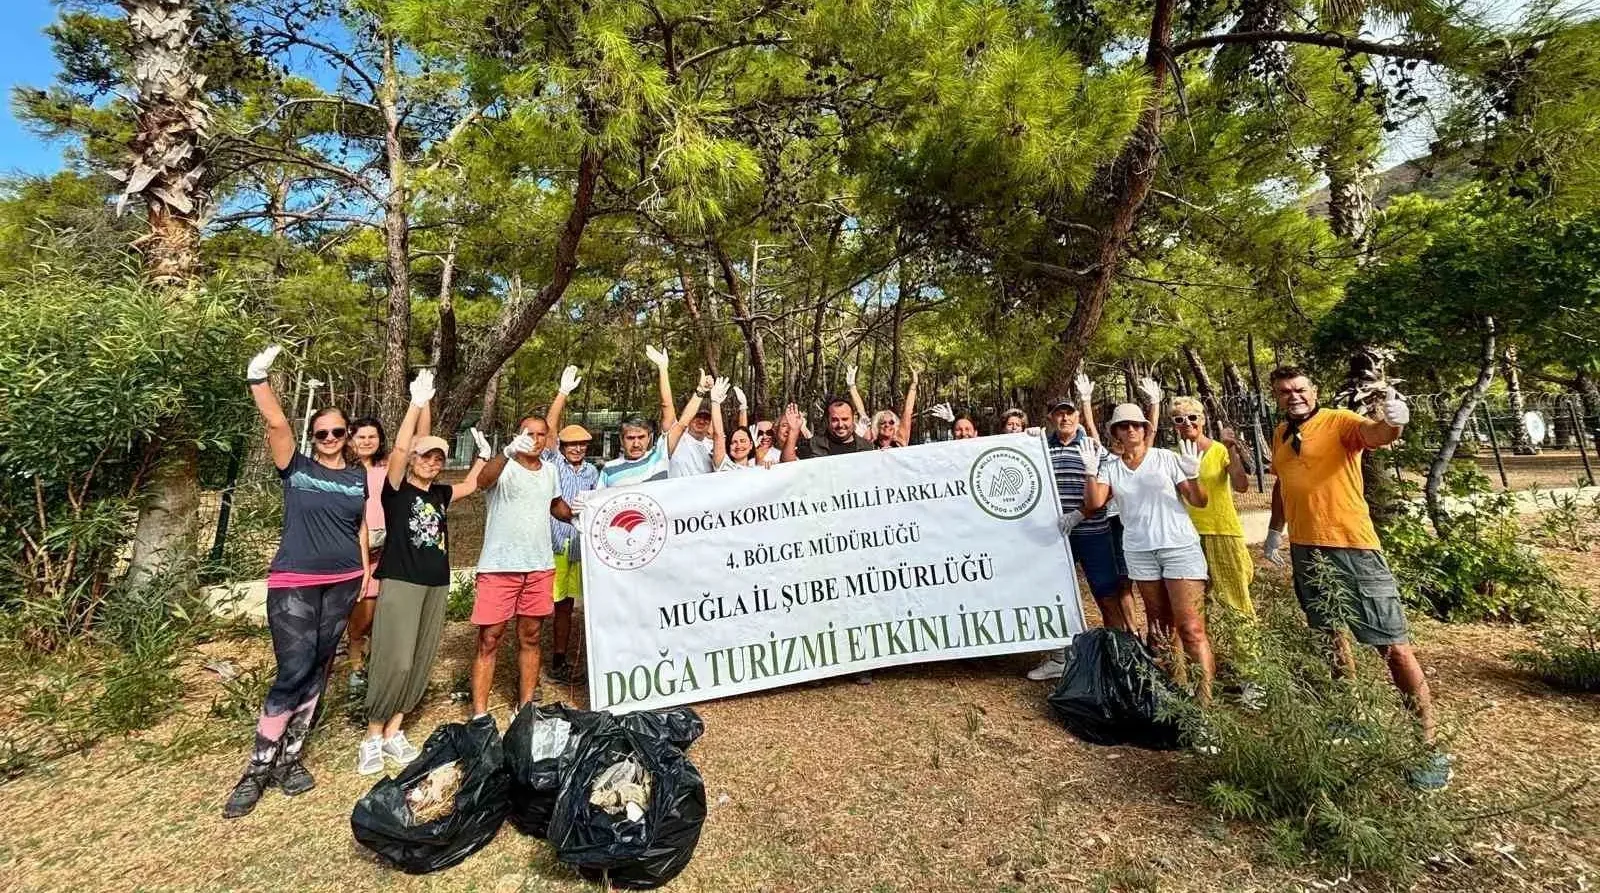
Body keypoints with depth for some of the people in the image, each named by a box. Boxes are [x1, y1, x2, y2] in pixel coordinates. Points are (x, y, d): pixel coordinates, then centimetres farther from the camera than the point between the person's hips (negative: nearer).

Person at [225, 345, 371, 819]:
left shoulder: (359, 475, 8)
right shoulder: (296, 468, -1)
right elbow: (275, 423, -16)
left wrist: (366, 568, 11)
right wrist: (259, 378, -26)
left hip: (342, 583, 4)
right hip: (294, 584, -3)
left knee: (317, 671, 10)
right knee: (293, 672, -6)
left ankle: (289, 758, 23)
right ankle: (257, 769, 11)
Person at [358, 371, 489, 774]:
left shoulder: (440, 494, 12)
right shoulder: (397, 488, -3)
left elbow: (471, 486, 27)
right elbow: (399, 447, -17)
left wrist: (483, 454, 19)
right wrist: (418, 403, -23)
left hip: (436, 585, 6)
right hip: (400, 582, -6)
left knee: (421, 662, 8)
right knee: (394, 661, -10)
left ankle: (393, 731, 21)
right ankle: (372, 736, 8)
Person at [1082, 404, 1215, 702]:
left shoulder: (1167, 458, -2)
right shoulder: (1111, 467, 5)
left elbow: (1199, 502, -4)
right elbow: (1094, 502, -8)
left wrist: (1192, 475, -23)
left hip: (1180, 547, -3)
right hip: (1139, 552, 3)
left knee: (1191, 628, -8)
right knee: (1159, 625, 13)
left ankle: (1205, 694, -4)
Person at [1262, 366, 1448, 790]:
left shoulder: (1339, 421, -7)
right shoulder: (1281, 433, 10)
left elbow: (1371, 433, -31)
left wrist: (1391, 422, -52)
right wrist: (1274, 531, 26)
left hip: (1352, 549, -6)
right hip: (1305, 551, 6)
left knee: (1394, 647, -2)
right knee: (1330, 637, 19)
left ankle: (1429, 746, 12)